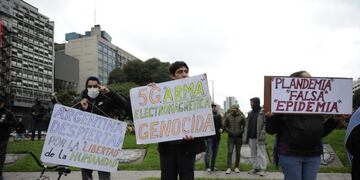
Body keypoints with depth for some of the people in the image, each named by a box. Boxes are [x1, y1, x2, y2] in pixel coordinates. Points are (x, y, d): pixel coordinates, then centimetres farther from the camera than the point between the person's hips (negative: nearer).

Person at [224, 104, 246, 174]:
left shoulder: (241, 117, 0)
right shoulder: (228, 116, 3)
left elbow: (245, 126, 3)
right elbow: (225, 126, 8)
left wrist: (241, 132, -10)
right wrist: (229, 131, -6)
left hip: (239, 137, 0)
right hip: (231, 137, 0)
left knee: (238, 153, 7)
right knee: (230, 152, -6)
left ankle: (236, 167, 17)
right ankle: (229, 168, -5)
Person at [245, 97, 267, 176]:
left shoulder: (262, 112, -7)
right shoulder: (250, 113, 13)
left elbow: (265, 125, -13)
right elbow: (247, 125, 16)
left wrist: (262, 135, -20)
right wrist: (246, 136, 11)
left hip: (259, 137, -7)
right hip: (251, 137, 7)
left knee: (261, 153, -1)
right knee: (253, 154, 12)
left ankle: (262, 169, 5)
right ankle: (255, 168, 22)